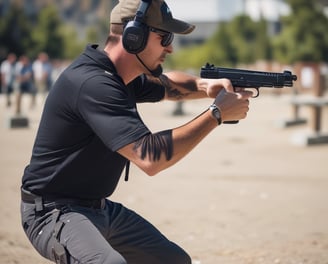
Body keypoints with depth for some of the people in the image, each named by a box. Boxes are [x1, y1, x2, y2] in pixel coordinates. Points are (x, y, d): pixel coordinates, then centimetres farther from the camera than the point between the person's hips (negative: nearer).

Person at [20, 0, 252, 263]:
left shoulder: (120, 76, 4)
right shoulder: (93, 83, -26)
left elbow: (167, 84, 25)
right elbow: (150, 158, -33)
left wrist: (206, 86, 2)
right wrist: (216, 113, -24)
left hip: (103, 209, 10)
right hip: (54, 212, -10)